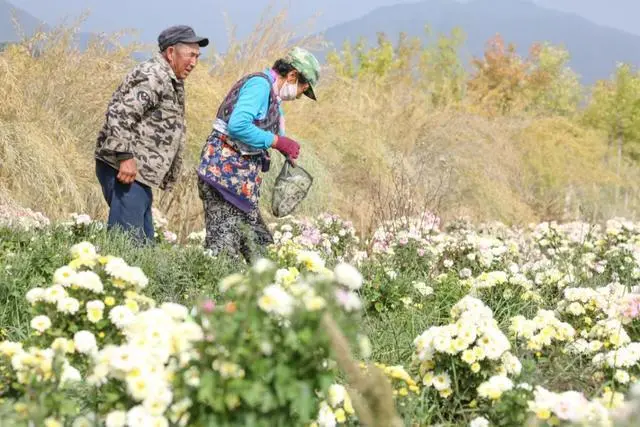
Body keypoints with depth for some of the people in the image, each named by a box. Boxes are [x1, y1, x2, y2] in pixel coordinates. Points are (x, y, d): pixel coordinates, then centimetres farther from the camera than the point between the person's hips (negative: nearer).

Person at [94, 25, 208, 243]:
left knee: (144, 240, 12)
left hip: (139, 173, 11)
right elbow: (119, 114, -23)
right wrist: (125, 156, -28)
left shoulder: (170, 81, 20)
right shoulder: (153, 77, -14)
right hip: (125, 168, -11)